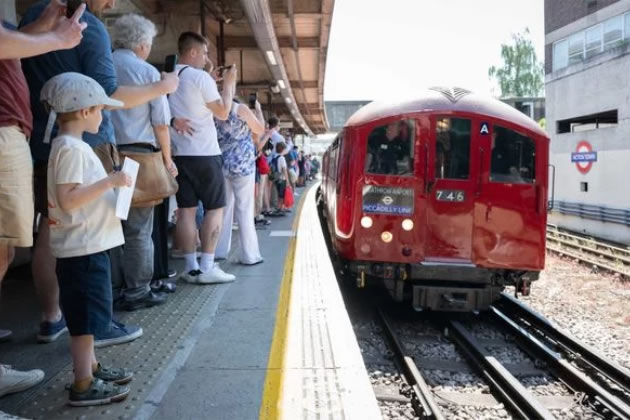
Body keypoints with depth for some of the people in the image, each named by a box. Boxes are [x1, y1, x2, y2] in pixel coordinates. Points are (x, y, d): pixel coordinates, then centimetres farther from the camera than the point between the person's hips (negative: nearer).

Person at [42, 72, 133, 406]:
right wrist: (110, 182, -24)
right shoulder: (71, 148, -17)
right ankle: (83, 385, 3)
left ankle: (91, 368, 29)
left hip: (88, 244, 10)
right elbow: (68, 200, -25)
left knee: (88, 314, 17)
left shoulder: (74, 145, 15)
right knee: (85, 315, -4)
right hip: (82, 246, -10)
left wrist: (111, 184, 15)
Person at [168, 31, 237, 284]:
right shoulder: (200, 77, -10)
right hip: (204, 153, -6)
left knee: (186, 210, 7)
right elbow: (223, 113, -5)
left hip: (178, 153, 7)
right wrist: (229, 84, 5)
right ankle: (207, 268, -2)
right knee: (214, 209, 1)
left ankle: (191, 267, 8)